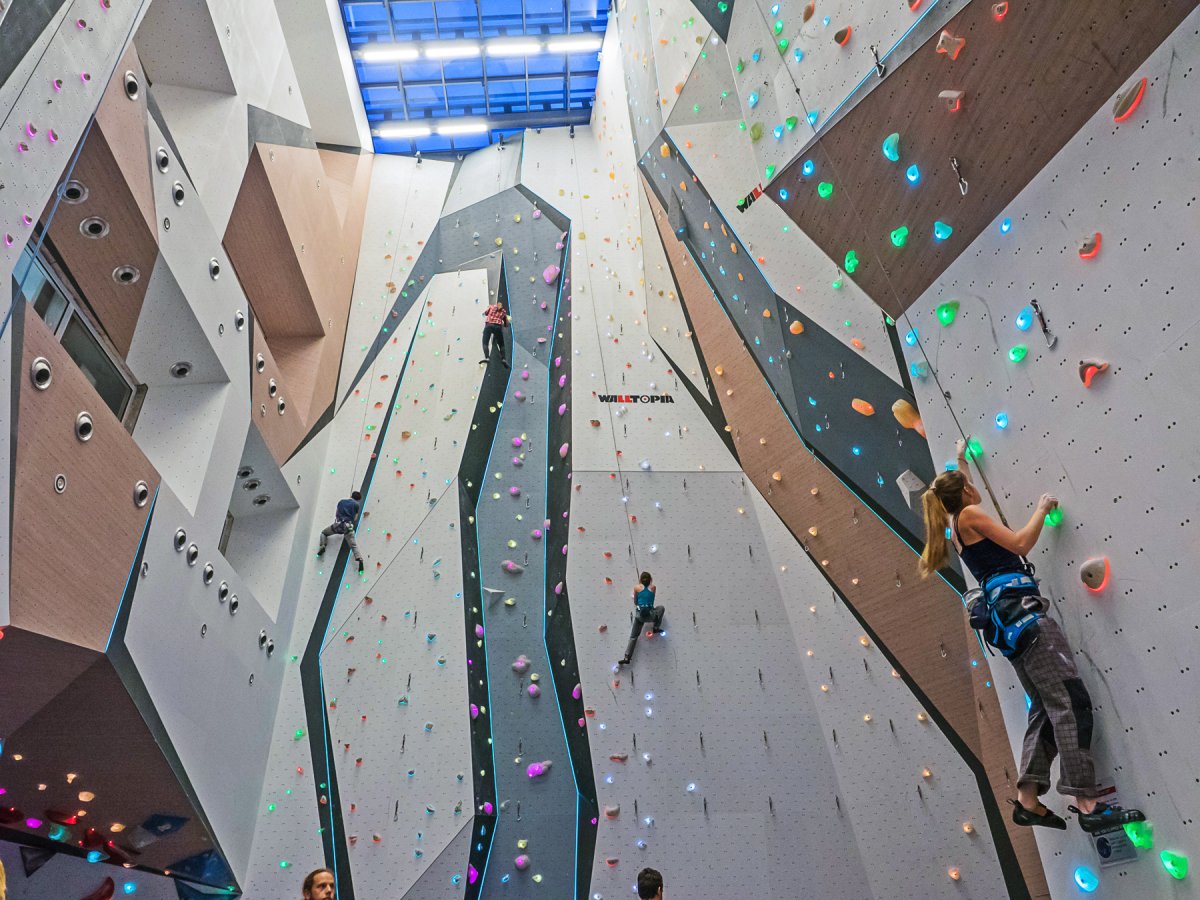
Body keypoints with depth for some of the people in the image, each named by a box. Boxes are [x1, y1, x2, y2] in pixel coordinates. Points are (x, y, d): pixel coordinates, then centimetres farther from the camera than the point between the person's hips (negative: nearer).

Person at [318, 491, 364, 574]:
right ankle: (360, 560, -31)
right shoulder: (356, 505, 11)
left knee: (324, 533, 29)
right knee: (354, 545, -8)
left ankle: (322, 546, 2)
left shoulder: (341, 501, 19)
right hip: (348, 526, -1)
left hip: (338, 524, 2)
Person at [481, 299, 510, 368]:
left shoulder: (492, 307, 16)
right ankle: (503, 358, -1)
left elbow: (485, 313, 29)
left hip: (488, 325, -2)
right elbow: (506, 324, 22)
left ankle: (486, 357, -25)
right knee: (501, 344, 15)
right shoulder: (504, 312, 20)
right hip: (498, 327, 2)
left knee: (485, 343, -5)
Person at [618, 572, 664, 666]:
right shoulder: (653, 587, 5)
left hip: (639, 615, 1)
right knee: (661, 608, 32)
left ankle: (627, 658, 3)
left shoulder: (637, 587, 4)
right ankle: (656, 628, 26)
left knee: (633, 636, 12)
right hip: (650, 615, -1)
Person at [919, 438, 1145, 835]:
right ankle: (1088, 805, -21)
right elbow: (1021, 543, -6)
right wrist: (1042, 508, 8)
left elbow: (956, 491, 45)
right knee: (1070, 701, -15)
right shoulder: (969, 514, -1)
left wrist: (961, 460, 56)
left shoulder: (954, 523, 23)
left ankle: (1027, 799, 2)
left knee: (1045, 708, 8)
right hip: (1020, 605, -10)